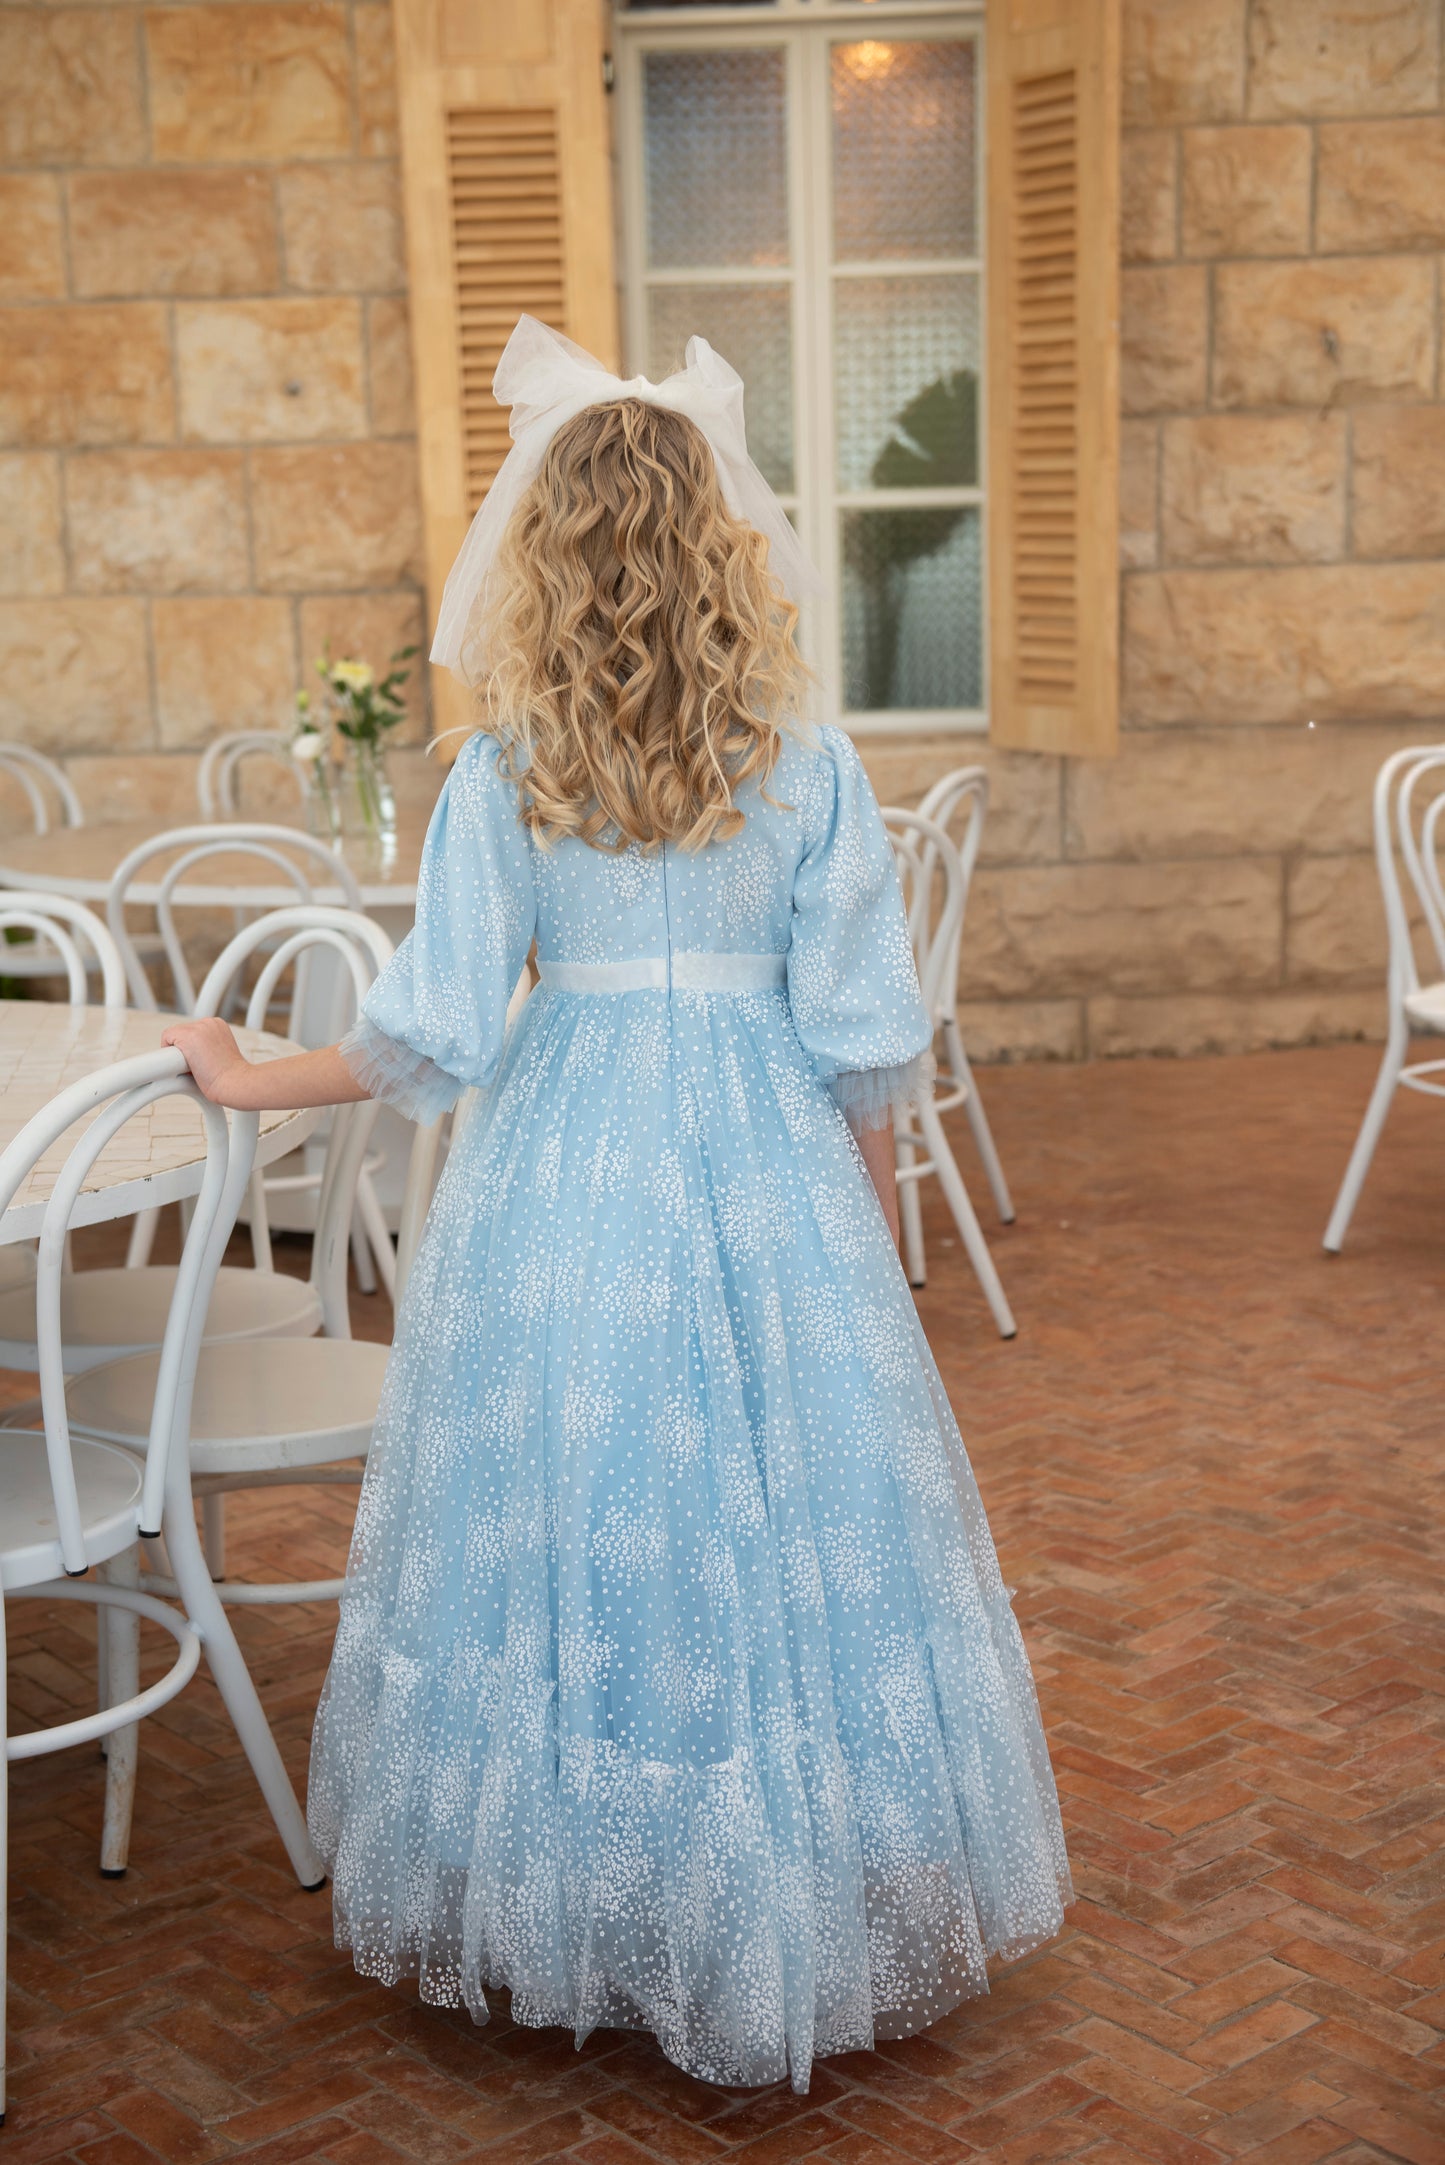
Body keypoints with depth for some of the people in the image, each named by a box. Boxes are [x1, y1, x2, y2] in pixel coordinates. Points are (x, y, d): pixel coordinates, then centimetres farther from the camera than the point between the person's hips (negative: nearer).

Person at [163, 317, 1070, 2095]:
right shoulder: (809, 768, -5)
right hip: (768, 1172, 0)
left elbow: (432, 1036, -7)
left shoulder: (504, 774, -6)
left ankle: (564, 1910, 28)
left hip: (559, 1174, 0)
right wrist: (873, 1245, 9)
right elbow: (863, 1045, -4)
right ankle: (804, 1915, 24)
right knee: (782, 1532, 11)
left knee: (562, 1537, 12)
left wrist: (253, 1083, 10)